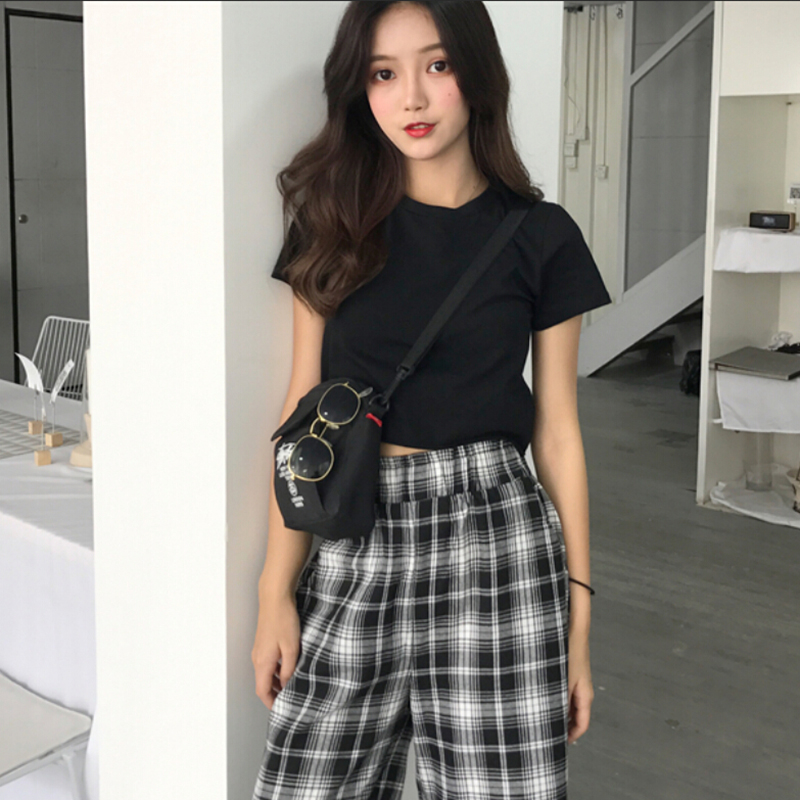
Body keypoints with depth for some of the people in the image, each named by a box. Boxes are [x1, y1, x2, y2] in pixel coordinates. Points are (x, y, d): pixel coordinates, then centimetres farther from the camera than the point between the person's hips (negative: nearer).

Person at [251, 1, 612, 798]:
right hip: (354, 550, 2)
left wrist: (578, 622, 4)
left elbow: (558, 432, 5)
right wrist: (276, 590, 2)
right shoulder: (335, 222, 6)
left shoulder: (540, 237, 2)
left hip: (496, 539, -1)